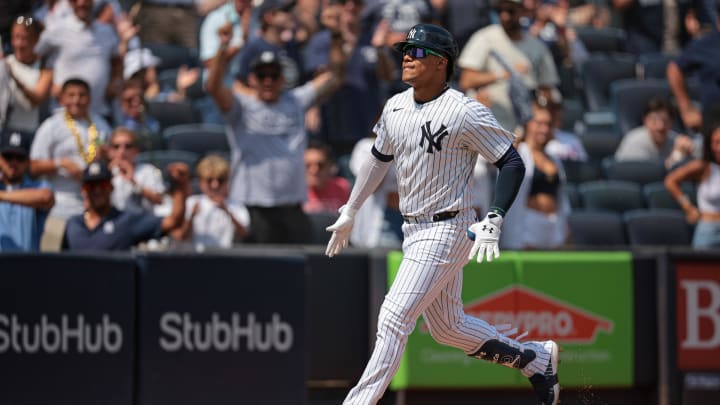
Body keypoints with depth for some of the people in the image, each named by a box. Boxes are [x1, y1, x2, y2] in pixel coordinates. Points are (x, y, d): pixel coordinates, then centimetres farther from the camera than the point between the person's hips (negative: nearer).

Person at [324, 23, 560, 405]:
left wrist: (493, 221, -22)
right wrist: (349, 211, 27)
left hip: (448, 230, -8)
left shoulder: (465, 112, -16)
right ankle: (536, 359, 32)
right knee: (447, 327, 16)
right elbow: (379, 158, 22)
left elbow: (512, 163, -14)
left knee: (394, 317, -13)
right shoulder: (395, 107, 6)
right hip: (414, 230, 8)